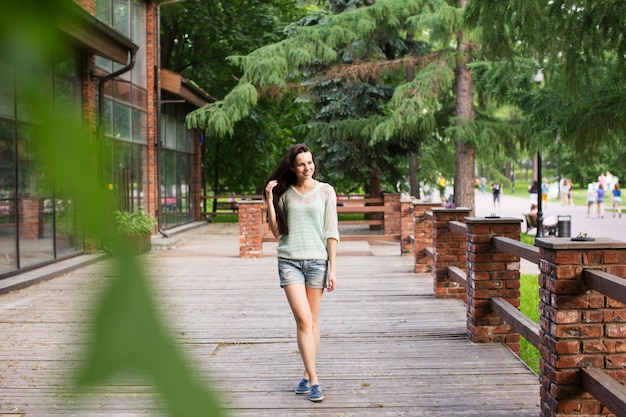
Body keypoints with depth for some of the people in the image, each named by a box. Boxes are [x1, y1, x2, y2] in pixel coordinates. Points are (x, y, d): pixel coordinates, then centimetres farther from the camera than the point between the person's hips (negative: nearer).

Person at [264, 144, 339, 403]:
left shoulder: (325, 191, 3)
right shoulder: (284, 192, 6)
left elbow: (331, 232, 2)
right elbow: (276, 232, 4)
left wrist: (333, 268, -2)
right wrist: (269, 199, -4)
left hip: (317, 260, 0)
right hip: (289, 260, 0)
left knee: (312, 321, 7)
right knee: (303, 320, -9)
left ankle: (307, 376, 20)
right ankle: (313, 381, -7)